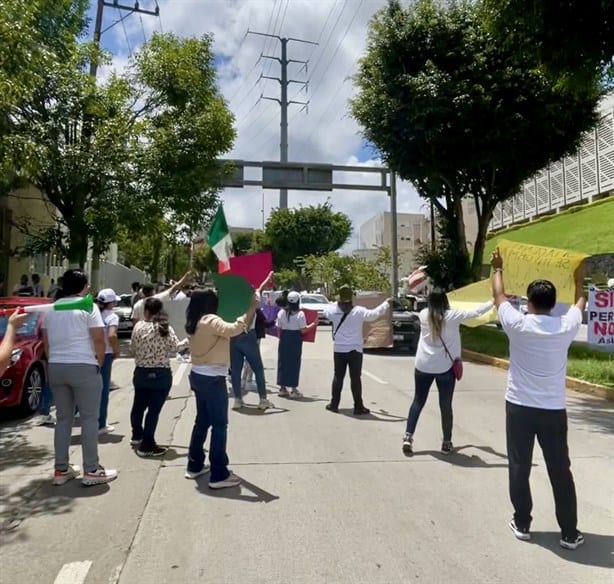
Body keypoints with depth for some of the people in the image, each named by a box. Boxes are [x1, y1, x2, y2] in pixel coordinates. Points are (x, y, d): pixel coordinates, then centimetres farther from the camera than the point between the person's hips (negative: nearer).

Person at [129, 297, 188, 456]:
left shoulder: (138, 326, -5)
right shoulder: (165, 328, -9)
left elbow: (132, 349, 2)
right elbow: (175, 347, -7)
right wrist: (187, 341, 11)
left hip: (141, 373, 3)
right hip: (161, 374, -3)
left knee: (139, 406, 22)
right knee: (154, 410, 3)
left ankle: (137, 436, 41)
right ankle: (147, 446, 9)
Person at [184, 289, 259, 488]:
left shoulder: (195, 322, 8)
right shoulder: (210, 321, -19)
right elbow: (233, 329, -34)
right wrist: (252, 307, -29)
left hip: (198, 376, 9)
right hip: (212, 380, -9)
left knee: (202, 421, 20)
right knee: (219, 425, -1)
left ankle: (194, 466, 30)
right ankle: (218, 475, 5)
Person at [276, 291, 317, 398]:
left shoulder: (282, 312, 0)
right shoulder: (300, 314, -11)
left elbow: (279, 328, 1)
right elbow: (303, 330, -11)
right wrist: (313, 324, 1)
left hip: (284, 338, 3)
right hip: (296, 339, -3)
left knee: (283, 362, 11)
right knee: (294, 363, 4)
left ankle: (282, 388, 16)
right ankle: (293, 389, 8)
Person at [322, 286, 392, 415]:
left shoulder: (334, 311, -2)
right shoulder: (359, 311, -12)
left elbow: (326, 310, 19)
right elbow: (374, 314, -10)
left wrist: (336, 303, 30)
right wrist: (386, 303, 5)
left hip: (339, 350, 3)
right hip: (355, 350, -3)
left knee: (338, 377, 13)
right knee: (355, 378, 2)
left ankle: (334, 404, 18)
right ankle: (358, 407, 7)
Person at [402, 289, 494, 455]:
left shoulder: (423, 315, 1)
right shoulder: (452, 316, -7)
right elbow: (476, 312, 1)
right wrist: (494, 302, 13)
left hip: (423, 366, 3)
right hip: (445, 368, -2)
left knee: (418, 402, 13)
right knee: (445, 406, 9)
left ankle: (408, 437, 6)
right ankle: (446, 443, 20)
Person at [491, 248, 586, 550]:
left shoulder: (518, 324, -11)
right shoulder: (566, 326, -6)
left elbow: (499, 296, 6)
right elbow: (580, 303, 17)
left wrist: (498, 269, 22)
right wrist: (579, 279, 35)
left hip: (519, 407, -1)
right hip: (553, 411, 2)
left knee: (519, 468, 11)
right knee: (560, 471, 12)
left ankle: (522, 524, 22)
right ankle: (569, 533, 21)